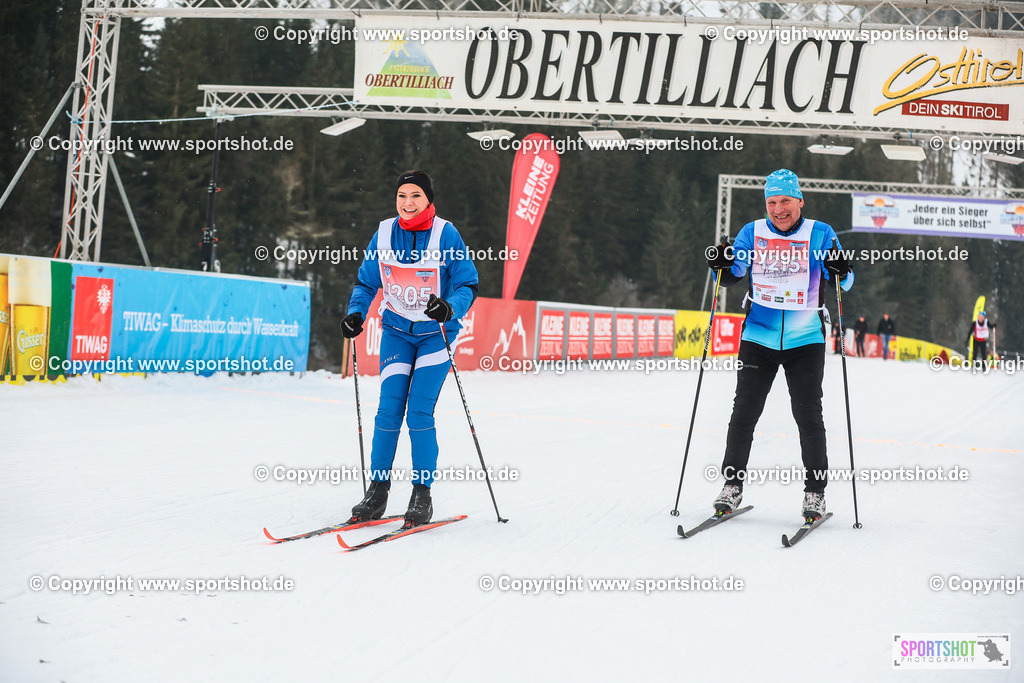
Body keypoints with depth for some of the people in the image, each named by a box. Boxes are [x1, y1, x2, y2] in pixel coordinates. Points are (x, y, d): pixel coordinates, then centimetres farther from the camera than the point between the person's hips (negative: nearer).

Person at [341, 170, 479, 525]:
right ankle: (377, 492, 3)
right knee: (389, 409, -6)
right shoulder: (384, 234, -2)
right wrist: (356, 312, -10)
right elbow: (366, 283, 8)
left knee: (420, 412, -11)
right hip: (396, 331, 3)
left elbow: (468, 285, -11)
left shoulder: (446, 235, -13)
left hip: (436, 333, -3)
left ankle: (422, 494, 0)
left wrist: (450, 307, -32)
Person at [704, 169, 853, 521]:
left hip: (805, 340, -2)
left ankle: (815, 491, 7)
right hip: (759, 336, 2)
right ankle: (732, 484, 13)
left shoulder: (820, 234, -2)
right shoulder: (752, 233, 3)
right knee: (744, 412, 2)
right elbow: (733, 275, 6)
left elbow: (843, 281, -3)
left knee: (808, 415, -2)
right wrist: (721, 264, -15)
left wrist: (841, 270, -26)